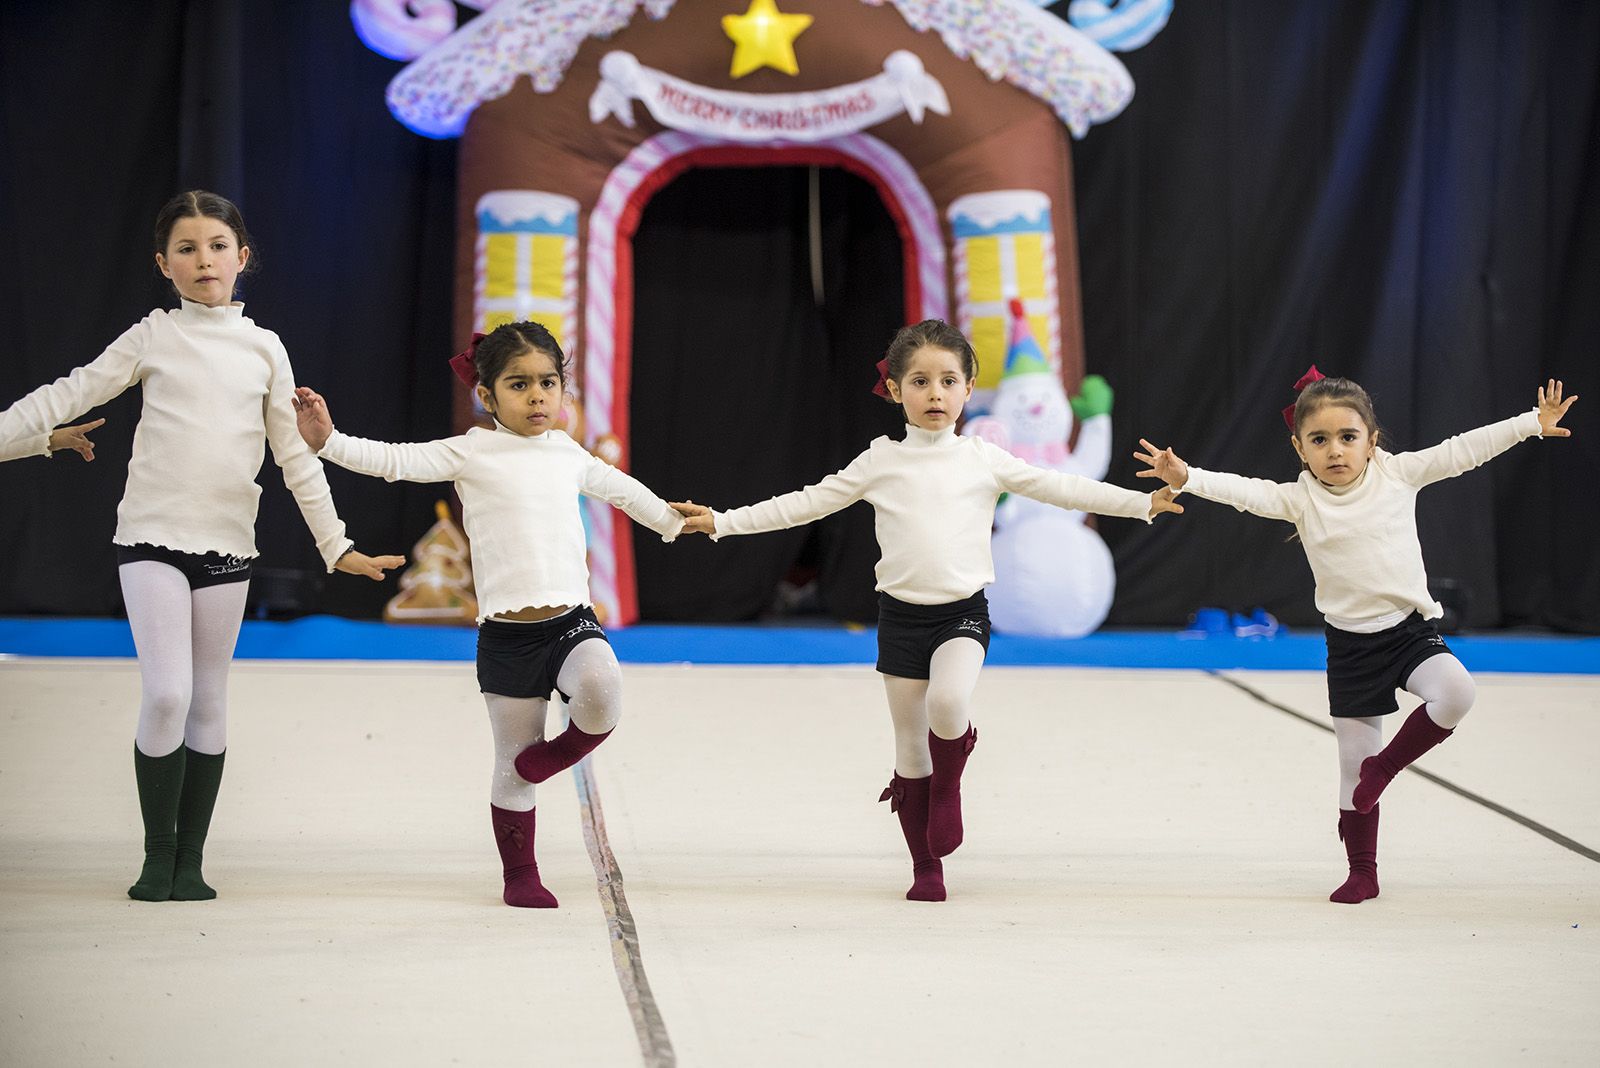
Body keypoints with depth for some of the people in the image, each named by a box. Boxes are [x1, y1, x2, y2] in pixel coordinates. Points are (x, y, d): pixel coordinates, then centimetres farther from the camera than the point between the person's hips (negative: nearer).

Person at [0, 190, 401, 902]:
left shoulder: (264, 349, 8)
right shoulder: (153, 337, 3)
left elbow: (297, 457, 11)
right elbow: (71, 395, 3)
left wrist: (337, 545, 10)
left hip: (227, 543, 2)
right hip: (151, 536, -2)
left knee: (209, 704, 5)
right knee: (166, 695, -13)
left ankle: (192, 858, 13)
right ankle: (158, 853, 1)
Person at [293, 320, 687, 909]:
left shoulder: (569, 453, 13)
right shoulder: (472, 452, -1)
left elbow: (619, 487, 33)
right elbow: (395, 460, -13)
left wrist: (672, 521, 47)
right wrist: (328, 441, -29)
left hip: (571, 620, 3)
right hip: (506, 634, -3)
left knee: (601, 688, -29)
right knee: (512, 765, 4)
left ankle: (558, 751, 2)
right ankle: (520, 875, 21)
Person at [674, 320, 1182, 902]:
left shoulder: (984, 460, 2)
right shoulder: (882, 461, 2)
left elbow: (1059, 487, 4)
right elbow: (807, 503, 4)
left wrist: (1143, 502, -1)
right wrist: (722, 522, -1)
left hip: (963, 611, -1)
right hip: (902, 614, 1)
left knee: (948, 702, -29)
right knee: (910, 746, 5)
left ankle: (948, 784, 3)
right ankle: (925, 867, 20)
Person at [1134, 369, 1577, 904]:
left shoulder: (1397, 474, -2)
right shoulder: (1300, 499, -5)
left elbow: (1463, 450, 0)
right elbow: (1244, 492, -19)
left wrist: (1534, 422, 0)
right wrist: (1186, 478, -36)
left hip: (1411, 628, 0)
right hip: (1351, 645, 0)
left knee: (1454, 693, -28)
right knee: (1354, 760, 4)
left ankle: (1385, 765, -2)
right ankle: (1362, 872, 20)